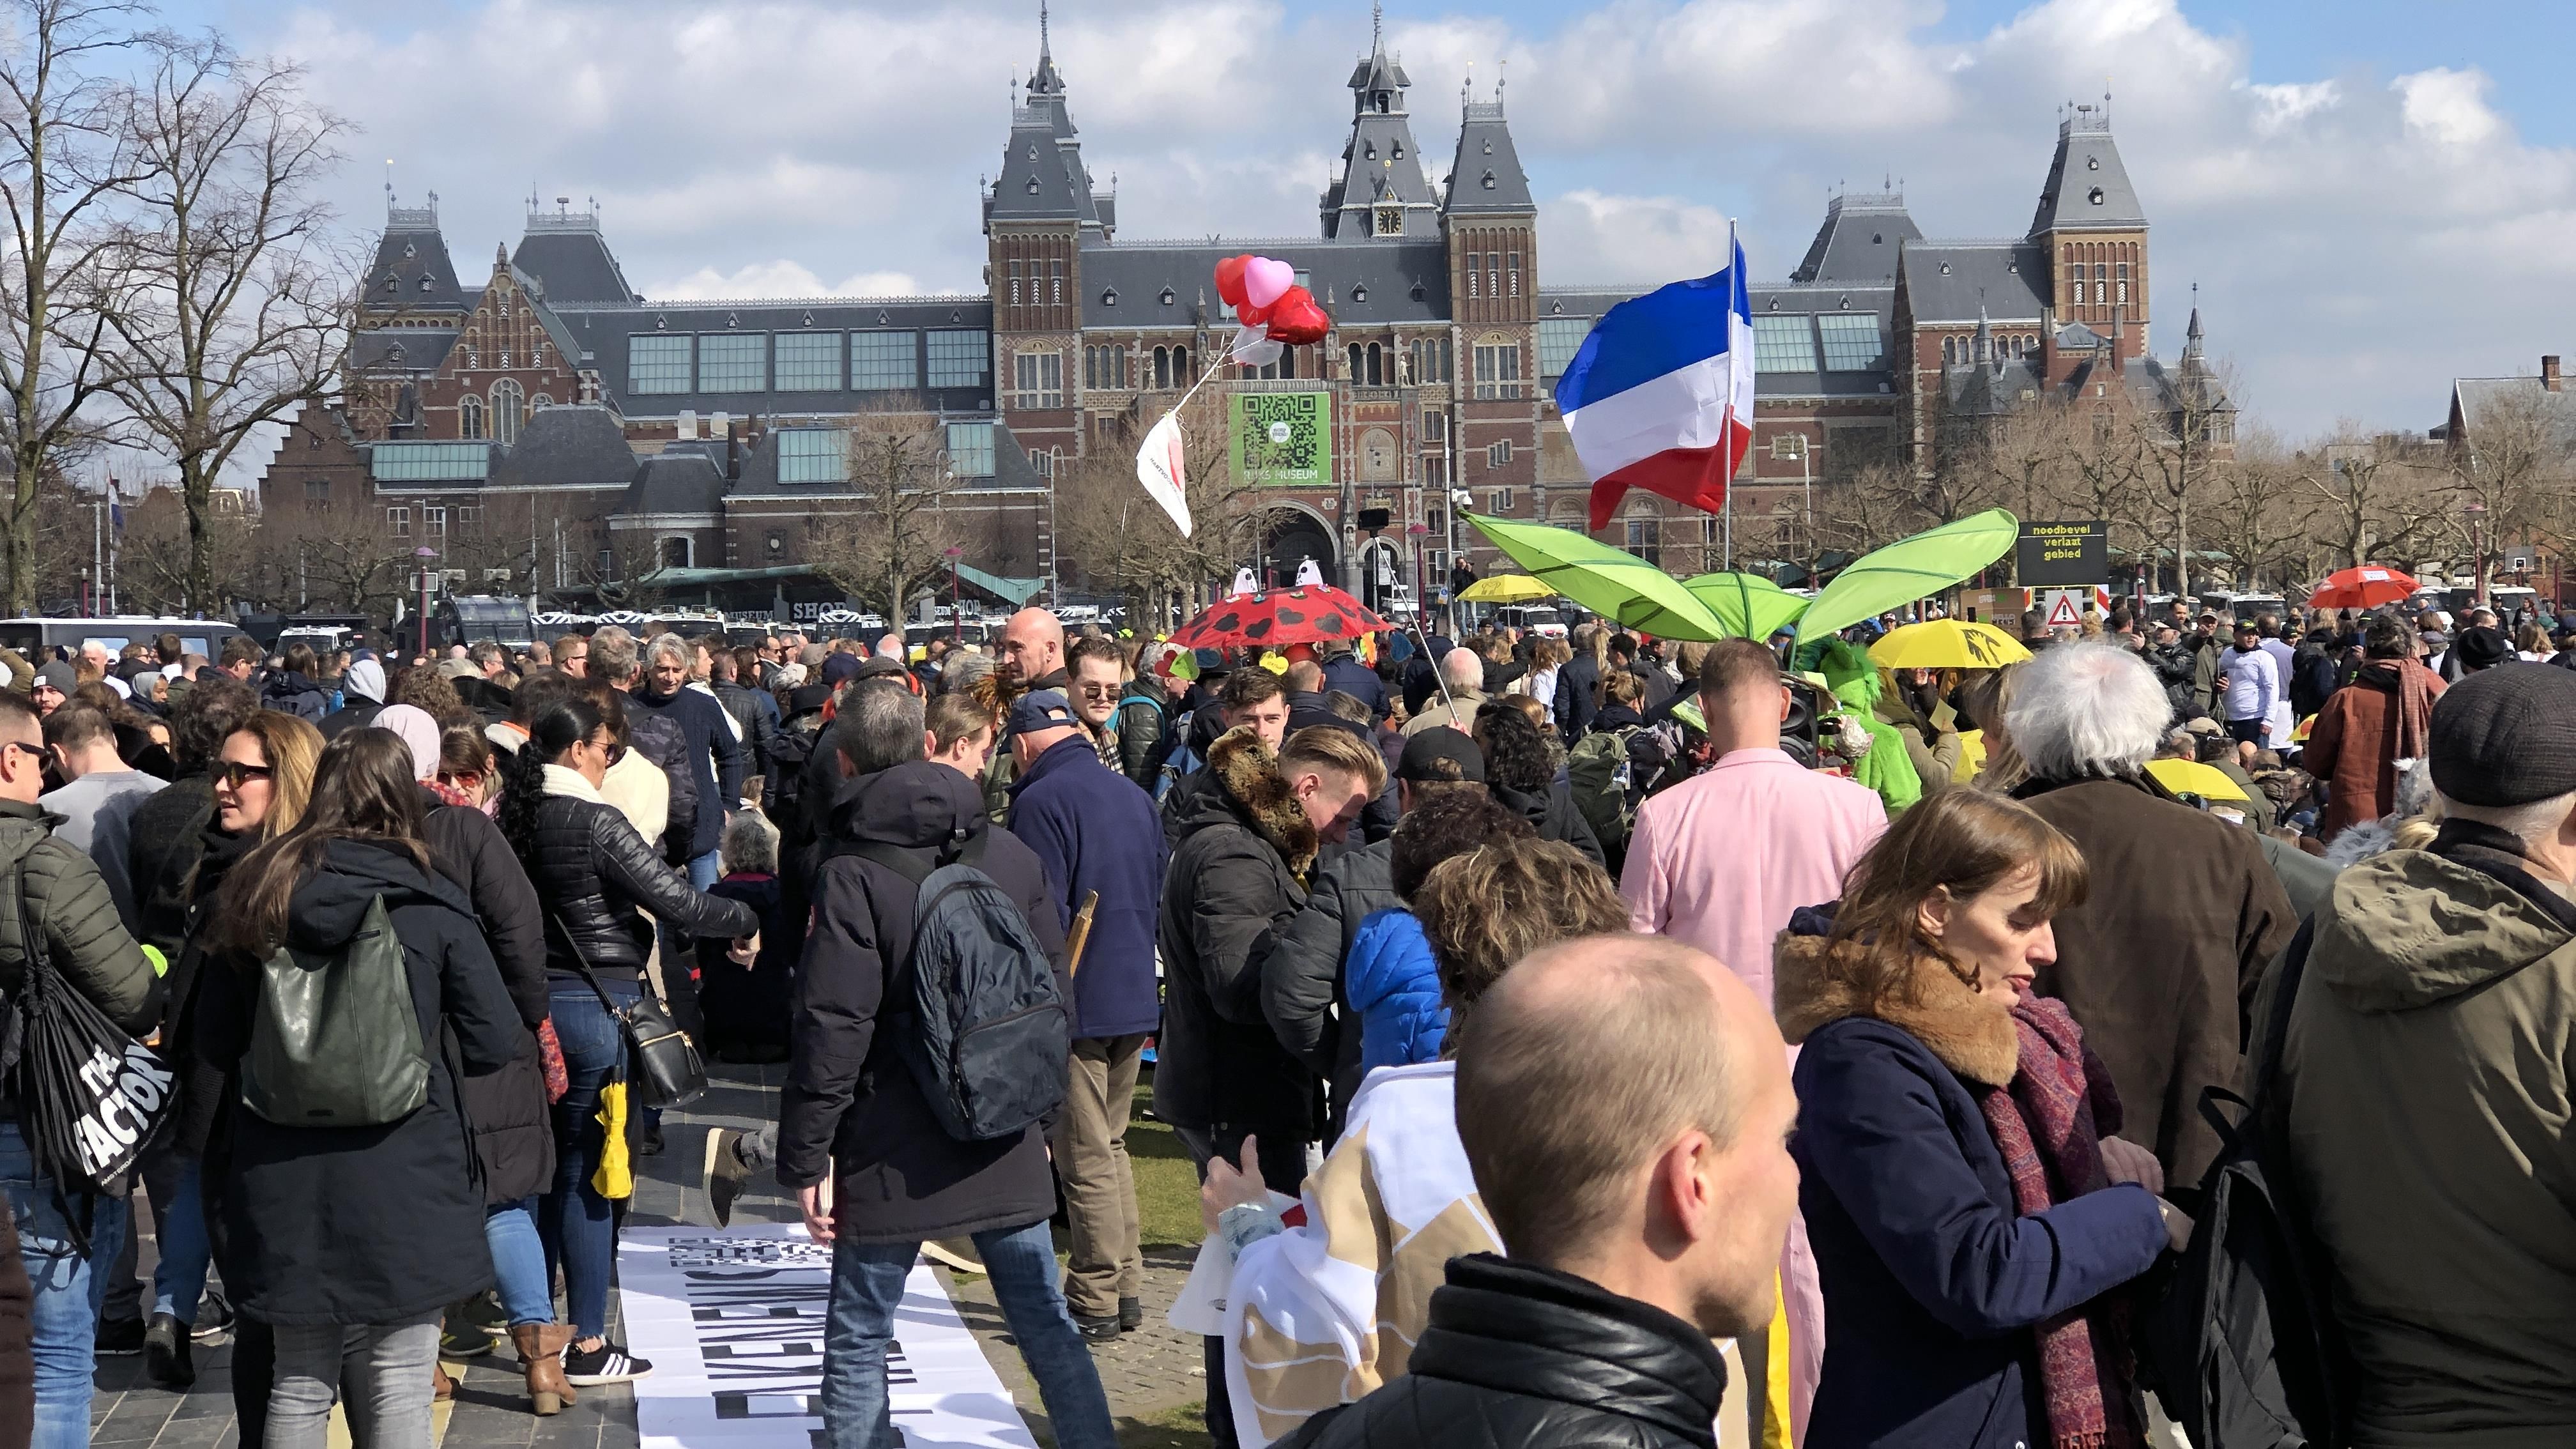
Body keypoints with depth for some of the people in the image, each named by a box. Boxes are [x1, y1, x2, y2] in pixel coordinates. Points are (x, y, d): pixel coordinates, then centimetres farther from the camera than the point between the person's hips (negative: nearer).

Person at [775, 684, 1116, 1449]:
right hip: (1006, 1148, 4)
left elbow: (833, 1031, -16)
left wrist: (805, 1156, -9)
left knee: (859, 1339, 6)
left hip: (893, 1154, -4)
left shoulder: (853, 874, -13)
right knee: (1047, 1325, 13)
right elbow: (1055, 992, 9)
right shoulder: (1011, 853, 3)